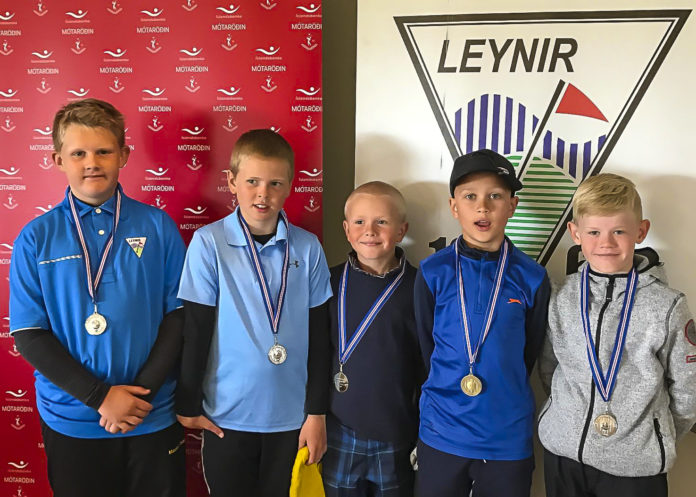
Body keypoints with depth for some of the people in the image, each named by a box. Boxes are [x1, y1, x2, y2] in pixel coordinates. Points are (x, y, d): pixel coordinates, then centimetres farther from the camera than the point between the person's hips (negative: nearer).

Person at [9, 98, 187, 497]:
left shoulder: (159, 226, -4)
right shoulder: (36, 238, -3)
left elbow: (179, 314, -3)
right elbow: (28, 335, -5)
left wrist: (142, 391, -11)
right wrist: (100, 397, -12)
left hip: (153, 418, 0)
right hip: (71, 422, 0)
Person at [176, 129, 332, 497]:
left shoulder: (308, 248, -4)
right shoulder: (208, 243, -10)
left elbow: (318, 336, 0)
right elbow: (195, 332, -5)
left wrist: (317, 412, 2)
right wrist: (187, 405, 0)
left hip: (292, 417, 2)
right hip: (227, 416, -1)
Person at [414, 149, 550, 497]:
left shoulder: (531, 278, -4)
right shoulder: (432, 273, -5)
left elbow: (529, 355, 6)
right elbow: (427, 348, 3)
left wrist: (504, 398, 10)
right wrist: (447, 394, 6)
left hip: (509, 440, 0)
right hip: (441, 436, 0)